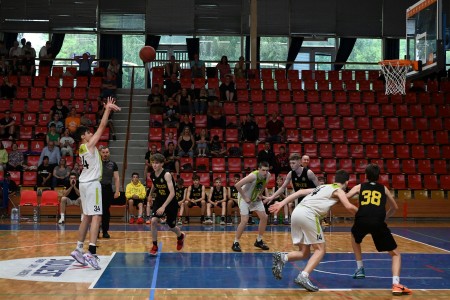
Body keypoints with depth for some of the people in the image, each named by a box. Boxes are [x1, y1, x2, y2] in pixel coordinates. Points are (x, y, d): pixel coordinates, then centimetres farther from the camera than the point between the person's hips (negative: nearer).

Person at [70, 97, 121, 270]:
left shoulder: (83, 147, 13)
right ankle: (91, 253, -24)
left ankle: (78, 249, 19)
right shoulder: (89, 144, -10)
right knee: (96, 217, -14)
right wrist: (108, 109, -6)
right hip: (92, 184, -10)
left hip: (85, 183, 10)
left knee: (87, 217, 16)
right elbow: (101, 127, -13)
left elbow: (100, 128, 21)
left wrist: (108, 109, 22)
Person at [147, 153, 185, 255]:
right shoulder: (152, 175, -7)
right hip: (159, 201, 4)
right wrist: (150, 194, 31)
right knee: (153, 221, -18)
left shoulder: (166, 175, -26)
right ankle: (154, 246, -4)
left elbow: (172, 193, -32)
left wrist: (163, 207, -38)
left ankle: (180, 236, 47)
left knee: (171, 226, 11)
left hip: (170, 203, -4)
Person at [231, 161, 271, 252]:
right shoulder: (253, 176, -34)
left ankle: (259, 241, 18)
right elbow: (237, 185, -34)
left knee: (264, 217, 3)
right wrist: (245, 197, -26)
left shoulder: (268, 176, -14)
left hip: (255, 198, 7)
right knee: (244, 220, -16)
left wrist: (260, 194, 3)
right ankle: (235, 243, -2)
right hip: (245, 198, -7)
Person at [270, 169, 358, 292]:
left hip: (296, 212, 7)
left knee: (304, 253, 13)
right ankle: (303, 276, -17)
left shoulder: (323, 187, 32)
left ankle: (282, 257, -11)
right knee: (320, 249, 2)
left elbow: (300, 192, 24)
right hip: (308, 214, -7)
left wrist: (282, 203, 21)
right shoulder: (339, 190, 13)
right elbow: (349, 207, -4)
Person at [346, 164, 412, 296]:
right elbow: (395, 207, 39)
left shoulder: (359, 187, 24)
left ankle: (360, 269, 34)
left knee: (355, 238, 38)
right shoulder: (383, 189, 28)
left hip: (362, 221, 1)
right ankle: (396, 284, -7)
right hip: (378, 223, -1)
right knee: (395, 254, 13)